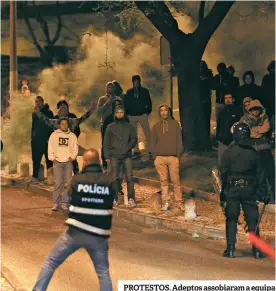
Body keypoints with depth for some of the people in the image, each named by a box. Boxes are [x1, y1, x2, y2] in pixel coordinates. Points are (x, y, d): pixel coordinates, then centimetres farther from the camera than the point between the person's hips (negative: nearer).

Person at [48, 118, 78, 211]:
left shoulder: (72, 136, 11)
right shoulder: (54, 135, 7)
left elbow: (75, 148, 10)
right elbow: (50, 148, 6)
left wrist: (72, 157, -4)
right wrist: (52, 158, -4)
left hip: (68, 162, 1)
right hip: (57, 162, -1)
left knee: (67, 183, -1)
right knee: (57, 183, -7)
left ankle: (65, 203, 4)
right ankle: (55, 203, -4)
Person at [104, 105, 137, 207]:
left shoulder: (129, 126, 13)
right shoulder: (110, 127, 12)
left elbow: (134, 139, 6)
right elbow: (106, 143, 9)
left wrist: (128, 147, -11)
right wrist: (107, 156, -1)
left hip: (127, 156, 0)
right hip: (114, 156, 0)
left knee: (129, 177, -8)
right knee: (115, 178, 0)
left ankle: (131, 199, -8)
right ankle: (114, 199, 4)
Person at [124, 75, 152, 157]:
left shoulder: (145, 91, 6)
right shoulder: (129, 92, 8)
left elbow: (149, 103, 7)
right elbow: (125, 104, 9)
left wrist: (148, 112, -3)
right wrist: (127, 113, -1)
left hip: (142, 115, -2)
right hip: (132, 115, 2)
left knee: (147, 132, -7)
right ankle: (136, 150, 11)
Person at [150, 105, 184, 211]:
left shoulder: (175, 124, 9)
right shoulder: (156, 126, 13)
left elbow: (179, 140, 8)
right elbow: (152, 142, 13)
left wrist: (178, 154, -1)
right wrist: (154, 156, 2)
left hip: (173, 157, -2)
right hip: (160, 158, 2)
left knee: (176, 180, -4)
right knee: (163, 181, 2)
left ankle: (179, 202, 1)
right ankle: (166, 202, 7)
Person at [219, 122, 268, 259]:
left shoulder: (228, 152, -4)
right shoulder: (254, 153, 3)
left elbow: (222, 173, -3)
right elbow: (260, 175, 6)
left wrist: (222, 194, 3)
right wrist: (263, 194, 11)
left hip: (232, 190, -1)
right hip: (249, 190, 1)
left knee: (231, 219, 5)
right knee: (252, 219, 6)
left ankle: (230, 248, 0)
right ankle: (256, 249, 4)